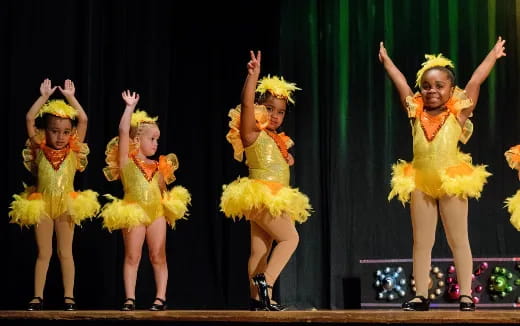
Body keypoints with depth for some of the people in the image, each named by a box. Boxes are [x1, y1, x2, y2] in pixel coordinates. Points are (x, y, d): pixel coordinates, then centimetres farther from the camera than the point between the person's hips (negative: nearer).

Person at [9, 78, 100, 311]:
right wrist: (44, 97, -7)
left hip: (66, 205, 0)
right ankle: (38, 297, 8)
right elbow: (29, 120, -9)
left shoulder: (73, 150, 0)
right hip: (42, 205, 0)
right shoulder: (40, 149, -1)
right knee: (43, 253, 5)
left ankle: (69, 296, 9)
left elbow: (83, 120, -6)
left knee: (65, 253, 6)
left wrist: (70, 98, -3)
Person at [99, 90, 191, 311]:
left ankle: (161, 298, 7)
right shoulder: (126, 159, 0)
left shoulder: (158, 166, 13)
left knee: (158, 257, 3)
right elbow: (124, 130, -10)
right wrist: (130, 107, -7)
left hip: (157, 212, 4)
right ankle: (130, 299, 2)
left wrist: (166, 173, 6)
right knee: (132, 257, -1)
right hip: (134, 212, -4)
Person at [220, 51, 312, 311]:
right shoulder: (252, 133, -7)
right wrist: (253, 75, -35)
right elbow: (246, 104, -25)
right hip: (260, 196, -8)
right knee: (290, 238, -14)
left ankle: (258, 300, 6)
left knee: (260, 252, 6)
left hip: (271, 199, 8)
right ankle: (265, 281, -18)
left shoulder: (275, 140, 18)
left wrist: (287, 161, 16)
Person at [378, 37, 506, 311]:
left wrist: (494, 55, 9)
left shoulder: (458, 113, 0)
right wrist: (386, 60, 25)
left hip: (452, 181, -3)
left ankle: (466, 295, 5)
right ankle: (421, 295, 12)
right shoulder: (416, 112, 7)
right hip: (420, 182, 3)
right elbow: (401, 83, 16)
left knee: (458, 240, 3)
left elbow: (475, 82, 2)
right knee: (421, 242, 7)